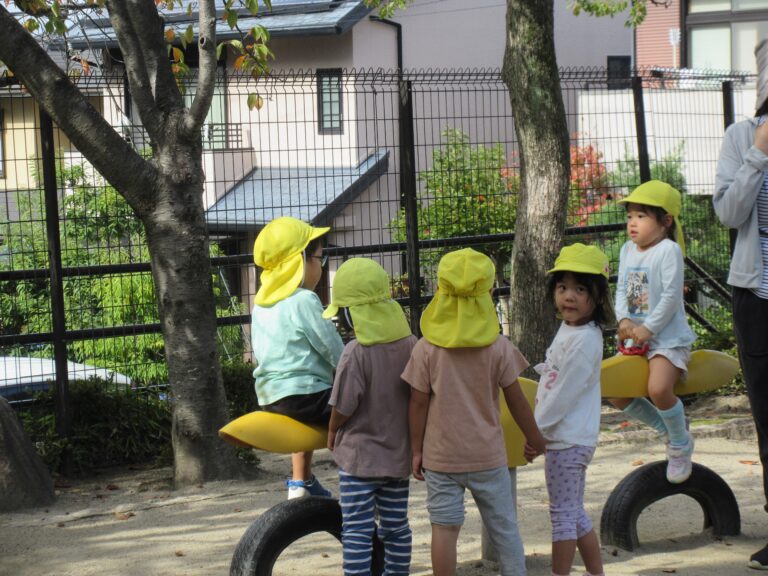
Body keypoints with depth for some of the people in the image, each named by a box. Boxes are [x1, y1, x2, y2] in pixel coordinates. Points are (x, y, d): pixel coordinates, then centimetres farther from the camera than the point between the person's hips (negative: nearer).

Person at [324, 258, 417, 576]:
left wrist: (332, 435, 3)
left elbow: (343, 408, -17)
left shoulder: (356, 352, -20)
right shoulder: (410, 344, -3)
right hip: (399, 453, 6)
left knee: (356, 531, 1)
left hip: (360, 455, -6)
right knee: (396, 526, 15)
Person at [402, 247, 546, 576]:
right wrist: (534, 437, 12)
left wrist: (416, 450, 5)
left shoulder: (426, 349, -7)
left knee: (445, 528, 5)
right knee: (504, 527, 12)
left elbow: (418, 404, -5)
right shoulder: (499, 348, -7)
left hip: (440, 456, 0)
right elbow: (516, 400, -2)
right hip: (488, 455, 1)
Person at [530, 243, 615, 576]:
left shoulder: (585, 340, -20)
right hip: (566, 436, 10)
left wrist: (535, 431, -13)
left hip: (568, 439, -10)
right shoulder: (569, 328, 9)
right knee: (574, 513, 17)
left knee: (563, 514, 0)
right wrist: (538, 428, 15)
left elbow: (564, 393, -20)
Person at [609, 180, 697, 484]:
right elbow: (621, 290, 8)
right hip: (636, 338, 8)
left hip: (668, 337, -8)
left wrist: (647, 328, -20)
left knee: (658, 388, -30)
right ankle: (669, 429, 26)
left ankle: (681, 444, -4)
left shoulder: (669, 250, -13)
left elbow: (671, 296, -18)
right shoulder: (628, 250, 10)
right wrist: (624, 320, -11)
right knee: (617, 394, 5)